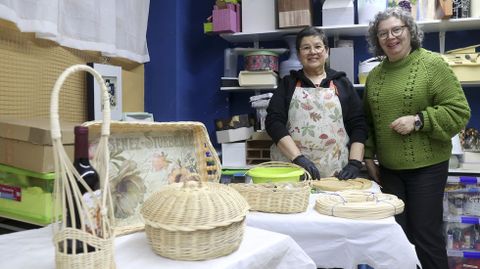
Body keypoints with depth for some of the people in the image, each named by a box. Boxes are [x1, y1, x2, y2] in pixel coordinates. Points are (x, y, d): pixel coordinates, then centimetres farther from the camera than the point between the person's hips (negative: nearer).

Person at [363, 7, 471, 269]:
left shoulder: (432, 64, -7)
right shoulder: (374, 75, 8)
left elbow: (459, 111, -9)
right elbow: (367, 121, 16)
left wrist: (418, 120, -19)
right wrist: (368, 157, 11)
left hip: (426, 167, -4)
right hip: (388, 168, 5)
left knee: (425, 235, 2)